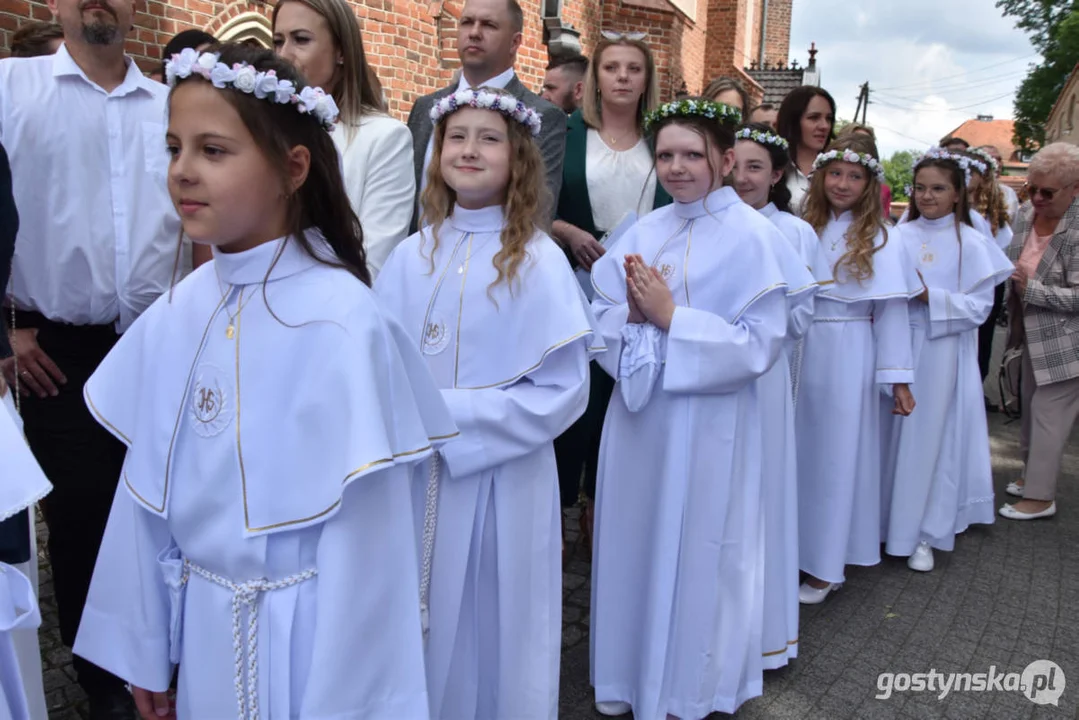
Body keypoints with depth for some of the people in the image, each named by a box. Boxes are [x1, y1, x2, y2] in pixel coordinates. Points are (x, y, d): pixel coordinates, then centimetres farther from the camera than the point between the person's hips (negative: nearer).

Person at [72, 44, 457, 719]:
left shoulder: (340, 320, -22)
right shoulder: (175, 313, -5)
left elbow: (360, 533, -18)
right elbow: (148, 489, 3)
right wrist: (144, 647, 10)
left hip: (305, 629, -5)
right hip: (200, 625, 5)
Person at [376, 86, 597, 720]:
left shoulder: (537, 261, -10)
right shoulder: (412, 255, 2)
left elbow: (562, 392, -13)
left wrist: (449, 414, -17)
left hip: (499, 482, -3)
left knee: (492, 629, 13)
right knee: (423, 628, 18)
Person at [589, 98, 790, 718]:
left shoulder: (753, 236, -8)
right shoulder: (644, 232, 7)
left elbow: (760, 343, -15)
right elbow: (602, 320, 6)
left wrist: (671, 317, -17)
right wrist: (634, 313, -15)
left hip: (709, 423, -5)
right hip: (640, 413, 5)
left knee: (696, 552, 8)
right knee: (637, 544, 14)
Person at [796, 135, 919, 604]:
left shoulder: (881, 239, -4)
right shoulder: (806, 230, 7)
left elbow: (891, 312, -5)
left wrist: (898, 379, -7)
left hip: (849, 356, -4)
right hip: (803, 353, 4)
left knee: (837, 454, 5)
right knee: (802, 450, 11)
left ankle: (825, 567, 17)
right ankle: (801, 546, 27)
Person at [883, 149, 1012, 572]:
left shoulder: (971, 243, -2)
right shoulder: (899, 236, 4)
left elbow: (979, 307, -6)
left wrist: (930, 296, -16)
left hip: (943, 352, -2)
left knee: (931, 437, 4)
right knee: (893, 434, 7)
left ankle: (924, 534, 17)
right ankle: (887, 518, 23)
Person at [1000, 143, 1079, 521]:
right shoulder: (1026, 215, -1)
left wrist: (1030, 288, -23)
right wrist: (1013, 308, 8)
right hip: (1034, 332, 8)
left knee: (1048, 410, -1)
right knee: (1031, 403, 18)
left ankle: (1041, 496, 11)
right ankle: (1032, 474, 36)